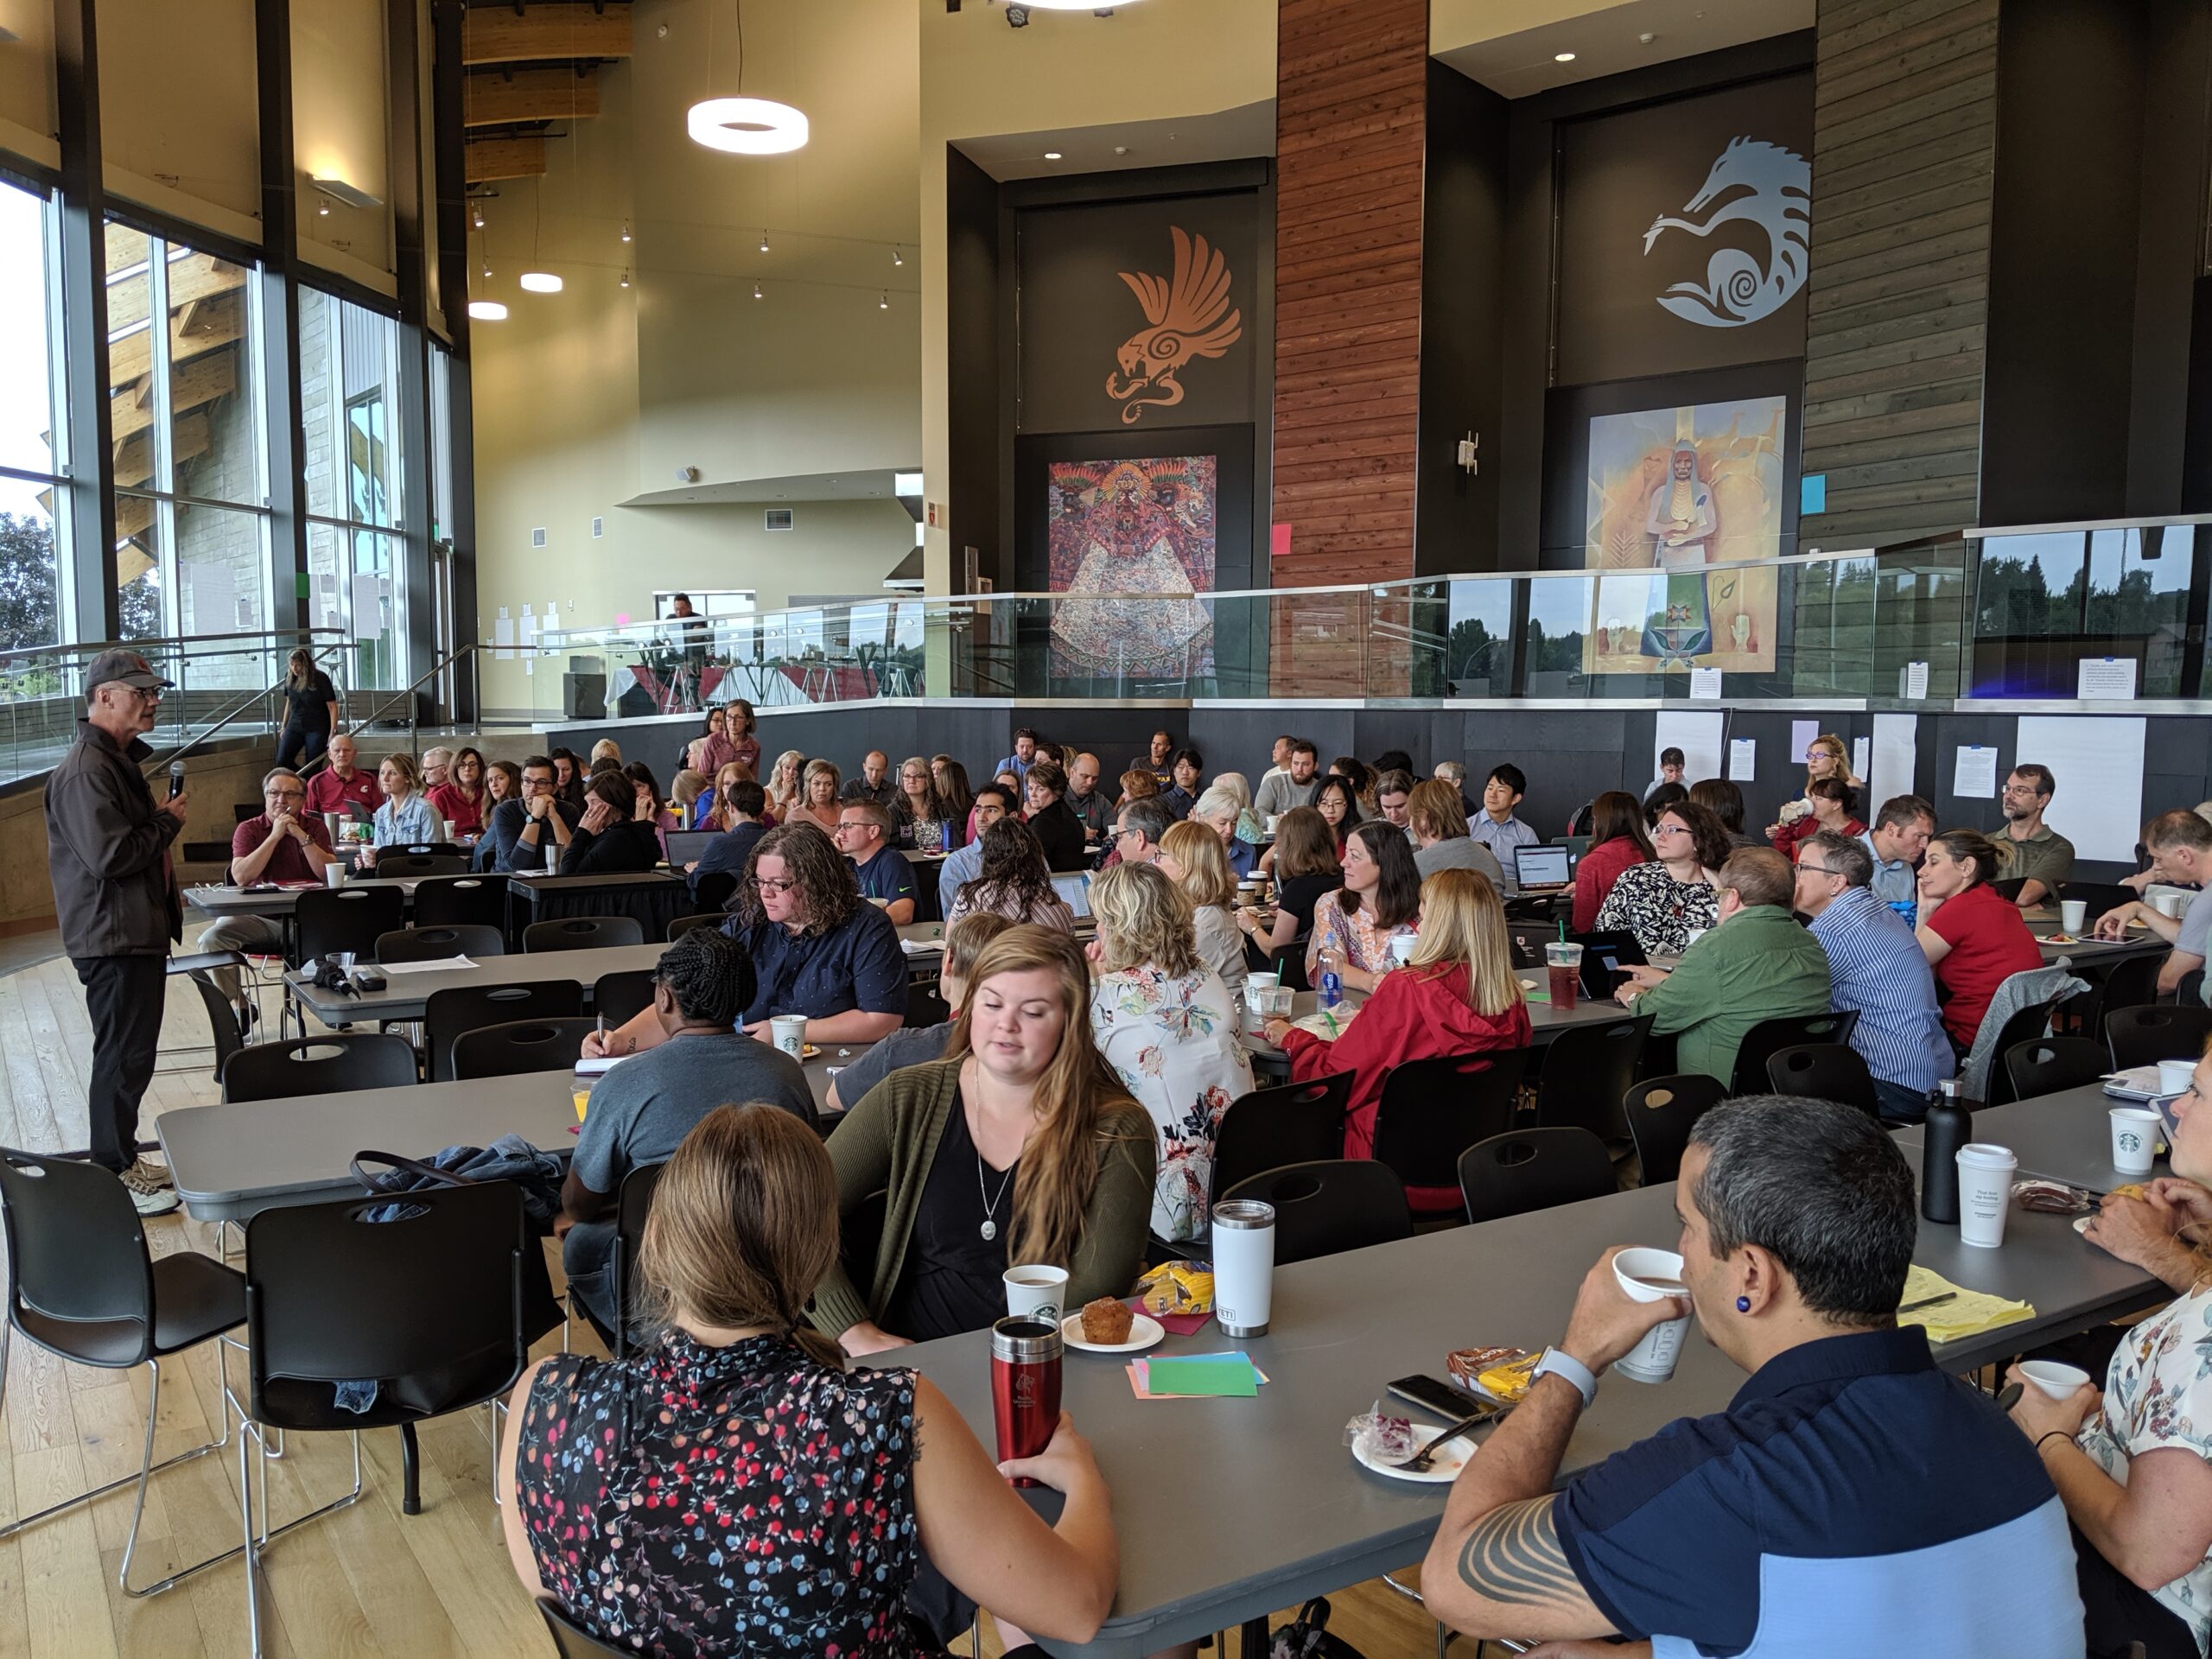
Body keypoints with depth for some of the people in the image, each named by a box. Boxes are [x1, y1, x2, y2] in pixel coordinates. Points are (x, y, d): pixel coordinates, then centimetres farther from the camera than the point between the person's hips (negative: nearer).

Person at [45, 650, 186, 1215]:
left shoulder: (119, 760, 15)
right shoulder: (86, 770, -19)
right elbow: (110, 856, -27)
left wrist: (167, 889, 15)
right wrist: (168, 820, -14)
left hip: (139, 931, 11)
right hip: (114, 939, -11)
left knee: (133, 1051, 18)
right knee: (122, 1056, -2)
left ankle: (123, 1158, 29)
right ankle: (113, 1175, 8)